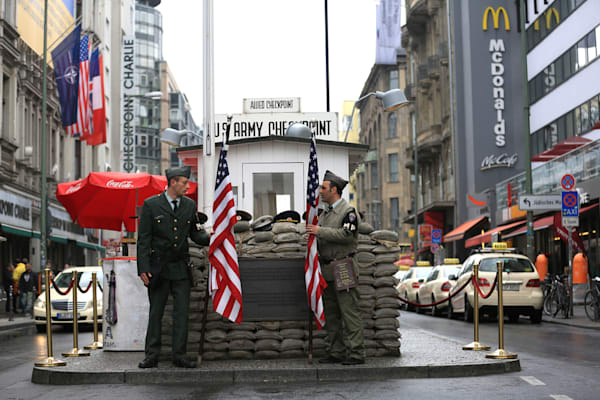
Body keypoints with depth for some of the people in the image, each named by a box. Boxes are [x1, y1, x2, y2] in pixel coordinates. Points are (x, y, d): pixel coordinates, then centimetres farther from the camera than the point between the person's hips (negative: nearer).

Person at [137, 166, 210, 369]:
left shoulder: (190, 205, 7)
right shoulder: (151, 204, -3)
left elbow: (195, 233, 14)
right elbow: (143, 238, -4)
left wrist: (210, 238, -8)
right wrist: (143, 268, -10)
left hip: (181, 268, 3)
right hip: (158, 268, -3)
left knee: (182, 312, 2)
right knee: (155, 313, 4)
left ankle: (179, 355, 8)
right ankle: (152, 356, 12)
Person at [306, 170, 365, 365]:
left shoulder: (348, 211, -7)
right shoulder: (325, 213, 19)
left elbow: (346, 235, -20)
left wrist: (320, 231, -17)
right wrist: (313, 234, 6)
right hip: (327, 270, 9)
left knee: (349, 311, -8)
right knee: (331, 314, 9)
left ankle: (356, 353, -5)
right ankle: (336, 352, 15)